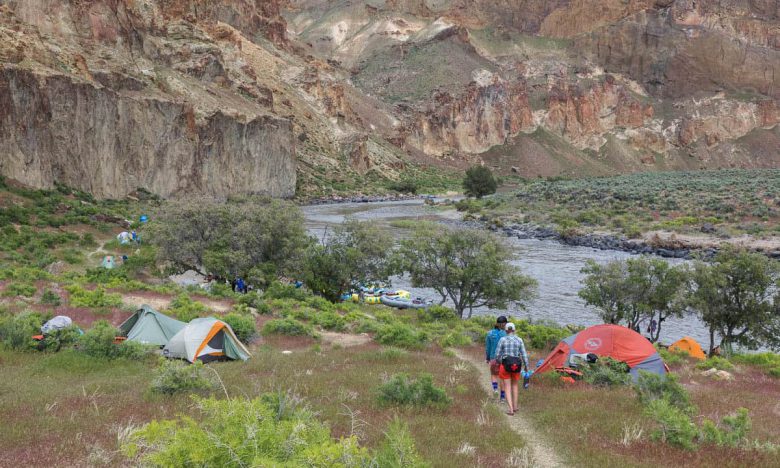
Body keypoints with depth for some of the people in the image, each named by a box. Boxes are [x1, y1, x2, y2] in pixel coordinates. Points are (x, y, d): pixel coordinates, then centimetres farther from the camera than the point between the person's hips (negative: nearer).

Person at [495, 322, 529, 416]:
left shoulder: (502, 340, -6)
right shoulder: (519, 340, -2)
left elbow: (497, 354, -5)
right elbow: (524, 354, -3)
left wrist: (498, 361, 17)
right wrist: (526, 366, 9)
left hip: (505, 366, -2)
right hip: (516, 366, 2)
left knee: (507, 388, 4)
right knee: (515, 384, 26)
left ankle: (511, 409, -8)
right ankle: (515, 406, 29)